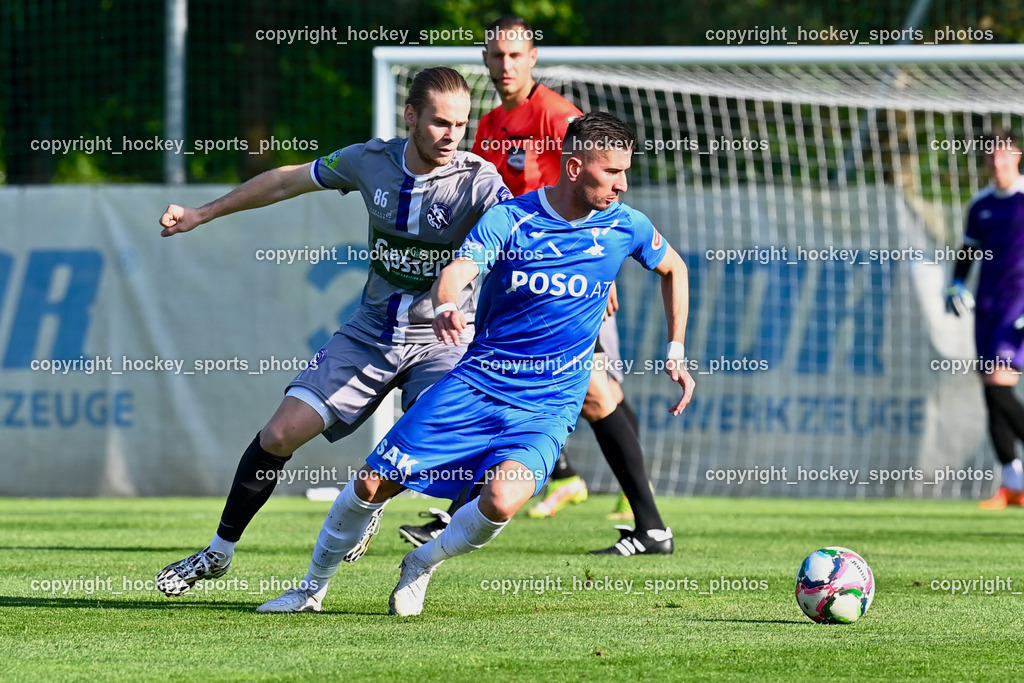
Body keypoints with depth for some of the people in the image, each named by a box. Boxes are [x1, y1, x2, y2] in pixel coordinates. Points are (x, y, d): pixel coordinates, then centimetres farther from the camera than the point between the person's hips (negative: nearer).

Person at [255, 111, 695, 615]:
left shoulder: (625, 227, -3)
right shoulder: (508, 218, -10)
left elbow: (673, 269, 18)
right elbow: (455, 271, -25)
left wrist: (676, 352, 15)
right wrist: (445, 308, -48)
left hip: (548, 406, 0)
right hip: (476, 382, 0)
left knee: (502, 499, -28)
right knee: (373, 483, -4)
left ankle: (421, 566, 3)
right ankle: (313, 588, 22)